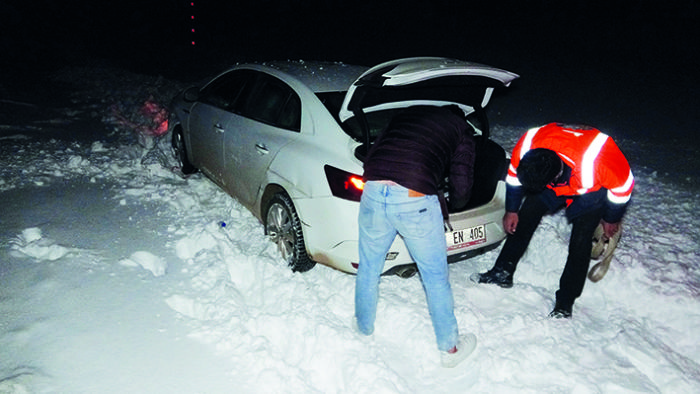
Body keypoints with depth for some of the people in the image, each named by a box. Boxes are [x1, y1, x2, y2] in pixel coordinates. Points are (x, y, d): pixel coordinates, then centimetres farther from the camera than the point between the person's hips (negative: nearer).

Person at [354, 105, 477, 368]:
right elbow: (462, 189, 10)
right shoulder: (462, 130, 17)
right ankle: (449, 348, 33)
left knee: (368, 268, 25)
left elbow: (370, 159, 24)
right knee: (436, 278, 16)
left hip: (373, 192, 4)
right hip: (415, 202, -3)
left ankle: (364, 329, 46)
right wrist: (447, 208, 30)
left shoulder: (405, 115, 27)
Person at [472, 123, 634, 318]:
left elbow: (623, 185, -22)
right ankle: (502, 273, 9)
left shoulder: (595, 163, -45)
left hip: (593, 189, -4)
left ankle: (564, 304, -1)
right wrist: (511, 210, 0)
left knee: (580, 243, -13)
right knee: (524, 217, -4)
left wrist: (612, 219, -6)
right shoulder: (526, 146, -33)